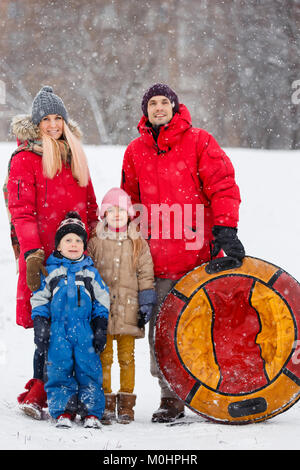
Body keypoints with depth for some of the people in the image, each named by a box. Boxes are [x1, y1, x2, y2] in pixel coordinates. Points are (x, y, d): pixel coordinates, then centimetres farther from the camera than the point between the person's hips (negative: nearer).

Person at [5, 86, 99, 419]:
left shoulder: (75, 156, 19)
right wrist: (32, 254, -17)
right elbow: (22, 212, -7)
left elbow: (90, 206, 24)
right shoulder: (25, 158, 0)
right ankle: (38, 395, -2)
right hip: (44, 254, -5)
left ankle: (39, 392, 9)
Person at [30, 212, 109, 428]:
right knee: (59, 371, -3)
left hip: (85, 331, 0)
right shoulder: (50, 271, 9)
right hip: (58, 332, 0)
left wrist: (101, 329, 6)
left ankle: (92, 413, 1)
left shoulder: (91, 272, 12)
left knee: (89, 370, -3)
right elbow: (40, 300, 10)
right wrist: (40, 325, 0)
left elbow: (102, 303, 14)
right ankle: (63, 411, 4)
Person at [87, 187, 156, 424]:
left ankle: (126, 404, 8)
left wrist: (146, 303, 0)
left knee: (127, 357, 2)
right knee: (104, 357, 1)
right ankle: (105, 403, 8)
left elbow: (146, 276, 8)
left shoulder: (139, 245, 7)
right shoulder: (95, 244, 6)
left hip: (128, 311, 0)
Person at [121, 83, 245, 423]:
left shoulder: (199, 143, 2)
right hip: (159, 261, 3)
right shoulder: (135, 152, 14)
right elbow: (130, 202, 22)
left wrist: (225, 229, -14)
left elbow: (223, 186, -2)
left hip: (199, 254, -3)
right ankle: (171, 400, 8)